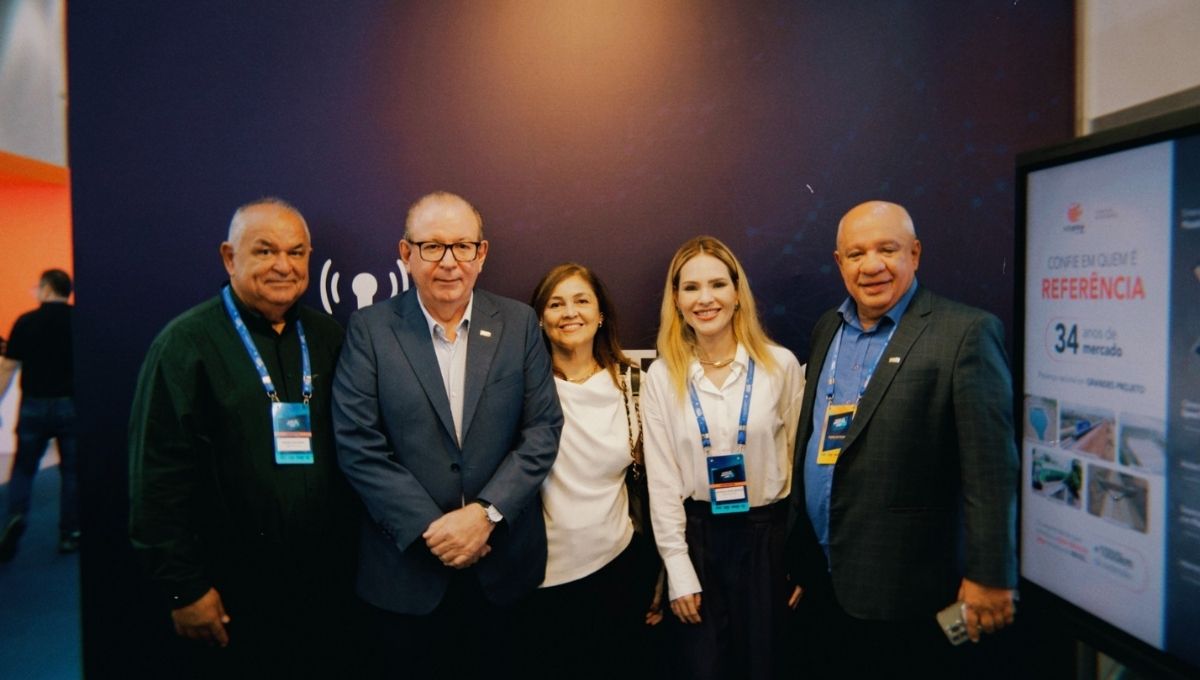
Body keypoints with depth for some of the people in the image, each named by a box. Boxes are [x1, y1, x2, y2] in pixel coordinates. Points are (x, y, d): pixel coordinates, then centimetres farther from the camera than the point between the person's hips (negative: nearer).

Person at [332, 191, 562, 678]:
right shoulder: (370, 329, -6)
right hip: (407, 561, -1)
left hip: (501, 559, 2)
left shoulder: (519, 323, -2)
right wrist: (430, 527, -15)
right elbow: (357, 445, -10)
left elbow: (543, 429, -4)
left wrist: (486, 513, -14)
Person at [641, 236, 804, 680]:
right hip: (697, 536, 0)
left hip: (767, 533, 0)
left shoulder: (780, 365, -6)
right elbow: (662, 480, -3)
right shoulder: (662, 377, -4)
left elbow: (800, 460, -1)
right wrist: (679, 572, -5)